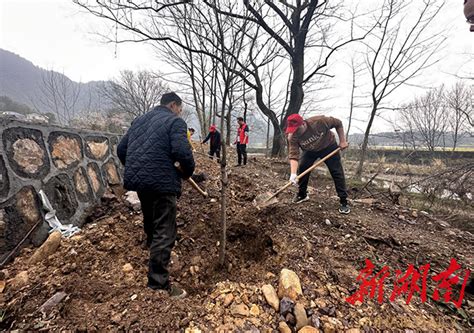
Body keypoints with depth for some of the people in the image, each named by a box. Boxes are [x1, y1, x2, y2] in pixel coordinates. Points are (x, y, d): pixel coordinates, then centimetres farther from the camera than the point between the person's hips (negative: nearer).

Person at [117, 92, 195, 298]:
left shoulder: (139, 120, 20)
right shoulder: (175, 121, -4)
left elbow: (121, 149, 18)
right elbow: (182, 151, -20)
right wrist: (188, 172, -3)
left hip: (137, 180, 9)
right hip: (161, 182, -8)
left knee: (150, 225, 27)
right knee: (164, 233, -1)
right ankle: (158, 284, 5)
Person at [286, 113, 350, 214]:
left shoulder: (319, 121, -33)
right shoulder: (292, 137, -28)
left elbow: (338, 123, -16)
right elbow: (293, 155, -34)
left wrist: (342, 141, -15)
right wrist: (293, 174, -46)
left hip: (329, 147, -2)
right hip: (310, 151, 2)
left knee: (337, 172, -7)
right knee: (302, 168, -10)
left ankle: (344, 202, 2)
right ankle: (302, 195, 11)